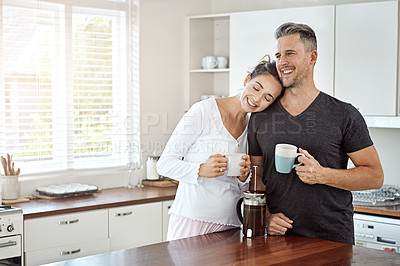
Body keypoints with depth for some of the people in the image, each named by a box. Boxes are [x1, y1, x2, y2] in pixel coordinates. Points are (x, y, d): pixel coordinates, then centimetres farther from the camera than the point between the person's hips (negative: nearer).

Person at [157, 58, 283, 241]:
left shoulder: (251, 128, 10)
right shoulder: (204, 111, -7)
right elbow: (164, 164, -7)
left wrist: (244, 178, -4)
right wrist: (201, 170, -23)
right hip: (192, 220, -5)